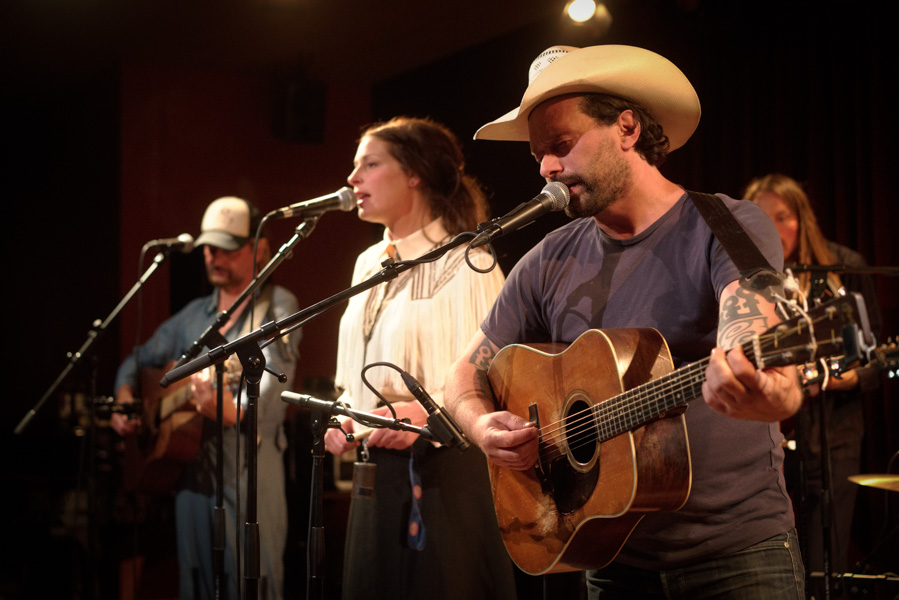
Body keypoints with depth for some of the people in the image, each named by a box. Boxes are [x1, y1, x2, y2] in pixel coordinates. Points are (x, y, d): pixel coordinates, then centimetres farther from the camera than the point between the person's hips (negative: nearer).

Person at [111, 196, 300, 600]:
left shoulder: (276, 307, -4)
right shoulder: (195, 314, 16)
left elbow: (273, 372, -20)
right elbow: (140, 360, 27)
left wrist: (235, 410, -39)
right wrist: (124, 399, 8)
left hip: (248, 468, -6)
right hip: (192, 467, 6)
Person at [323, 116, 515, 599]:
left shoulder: (466, 263, -8)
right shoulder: (369, 265, 16)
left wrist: (425, 414, -26)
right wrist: (343, 419, 4)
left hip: (444, 473, -7)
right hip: (377, 473, 7)